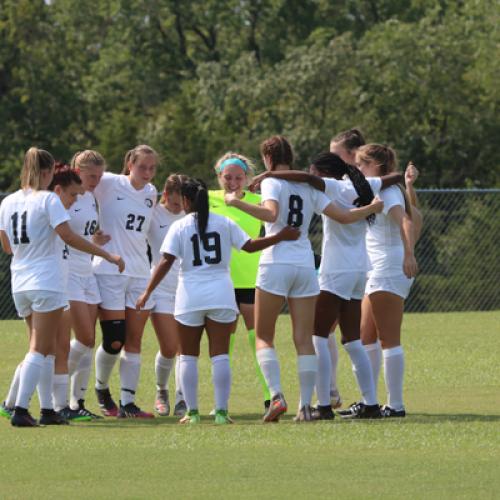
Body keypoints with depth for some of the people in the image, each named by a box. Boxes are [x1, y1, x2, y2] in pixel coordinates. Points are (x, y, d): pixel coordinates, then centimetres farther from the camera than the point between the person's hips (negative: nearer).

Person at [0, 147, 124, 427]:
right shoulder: (48, 199, -9)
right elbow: (68, 236, -17)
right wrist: (107, 255, -14)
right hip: (47, 283, -7)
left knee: (48, 349, 15)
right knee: (40, 349, -6)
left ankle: (48, 410, 13)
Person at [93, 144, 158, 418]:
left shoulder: (151, 193, 11)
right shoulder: (109, 184, -5)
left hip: (140, 272, 5)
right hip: (109, 272, -5)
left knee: (134, 342, 1)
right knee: (113, 341, -8)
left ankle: (127, 404, 2)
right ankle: (101, 388, 19)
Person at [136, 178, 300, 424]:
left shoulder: (179, 227, -2)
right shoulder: (224, 223, 4)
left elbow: (166, 262, -9)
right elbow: (249, 245, 4)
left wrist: (147, 292, -6)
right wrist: (280, 237, 13)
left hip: (190, 296, -2)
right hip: (221, 294, 2)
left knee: (188, 356, 9)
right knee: (220, 355, 3)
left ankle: (192, 412, 4)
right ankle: (221, 411, -4)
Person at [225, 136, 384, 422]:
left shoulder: (272, 182, -3)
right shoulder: (309, 187, 12)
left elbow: (271, 214, -22)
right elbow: (343, 216, 12)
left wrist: (237, 203, -17)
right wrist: (372, 208, 28)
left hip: (276, 264, -4)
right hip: (305, 266, 4)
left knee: (263, 337, 5)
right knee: (305, 340, 4)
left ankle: (277, 396, -12)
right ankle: (306, 405, -3)